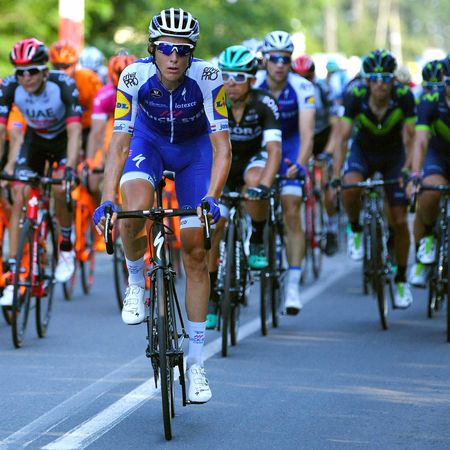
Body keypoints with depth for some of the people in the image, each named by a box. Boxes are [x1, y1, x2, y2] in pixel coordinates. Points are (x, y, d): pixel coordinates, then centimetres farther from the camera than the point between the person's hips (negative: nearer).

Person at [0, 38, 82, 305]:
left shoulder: (64, 85, -32)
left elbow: (75, 131, -37)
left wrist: (70, 168, -50)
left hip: (63, 140, -3)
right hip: (34, 140, 3)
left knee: (59, 189, -28)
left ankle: (67, 247, 0)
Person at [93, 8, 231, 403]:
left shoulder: (207, 78, -31)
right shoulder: (134, 77, -29)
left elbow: (222, 147, -32)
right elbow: (119, 144, -30)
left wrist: (212, 197, -46)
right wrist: (107, 200, -41)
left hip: (195, 149, 0)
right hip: (149, 142, 0)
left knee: (195, 252, -5)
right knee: (135, 210, -33)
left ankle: (196, 362, 3)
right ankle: (136, 282, -1)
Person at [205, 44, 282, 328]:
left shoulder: (264, 104, -26)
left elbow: (274, 149, -36)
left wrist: (264, 185, -52)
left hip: (253, 160, -2)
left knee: (254, 182, -38)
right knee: (211, 229, -10)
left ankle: (258, 244, -13)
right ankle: (210, 298, 3)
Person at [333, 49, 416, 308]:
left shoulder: (404, 96, -27)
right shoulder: (355, 97, -27)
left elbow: (409, 137, -26)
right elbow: (343, 138, -27)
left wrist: (409, 170, -40)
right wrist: (336, 176, -35)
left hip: (393, 155, 0)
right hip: (363, 152, 0)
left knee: (399, 221, -4)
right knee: (350, 187, -34)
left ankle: (402, 279, 14)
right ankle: (355, 230, -4)